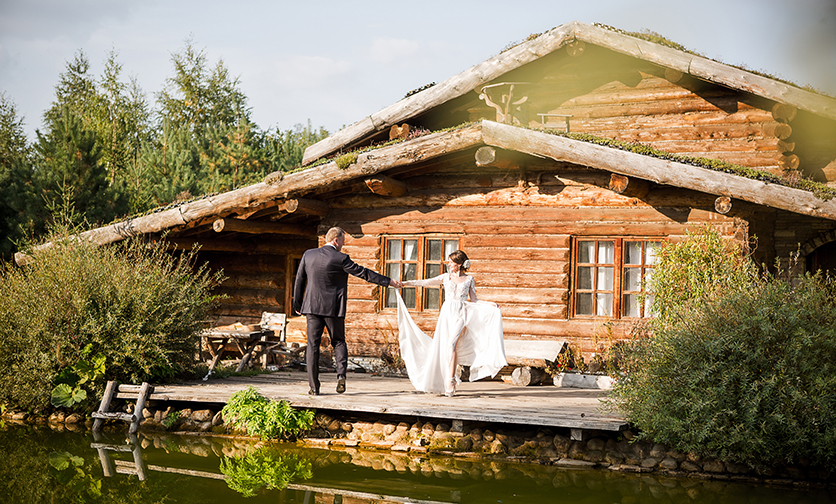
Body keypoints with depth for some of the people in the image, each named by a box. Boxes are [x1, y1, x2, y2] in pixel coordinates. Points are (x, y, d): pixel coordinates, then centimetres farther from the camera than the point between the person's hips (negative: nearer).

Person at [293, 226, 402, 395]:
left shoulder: (308, 255, 3)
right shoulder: (341, 259, -9)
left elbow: (299, 280, 9)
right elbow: (363, 273, -6)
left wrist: (297, 304, 20)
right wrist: (388, 281, 1)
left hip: (312, 306, 2)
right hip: (333, 308, -2)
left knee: (313, 345, 4)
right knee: (338, 342, 12)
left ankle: (313, 386, 0)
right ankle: (341, 375, -10)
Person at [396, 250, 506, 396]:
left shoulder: (469, 279, 8)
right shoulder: (446, 277, 11)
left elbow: (474, 300, 11)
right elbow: (426, 283, 12)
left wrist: (490, 305, -2)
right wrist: (405, 283, 9)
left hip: (460, 315, -3)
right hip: (446, 313, 3)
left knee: (451, 344, -21)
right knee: (441, 347, -4)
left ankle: (450, 382, -22)